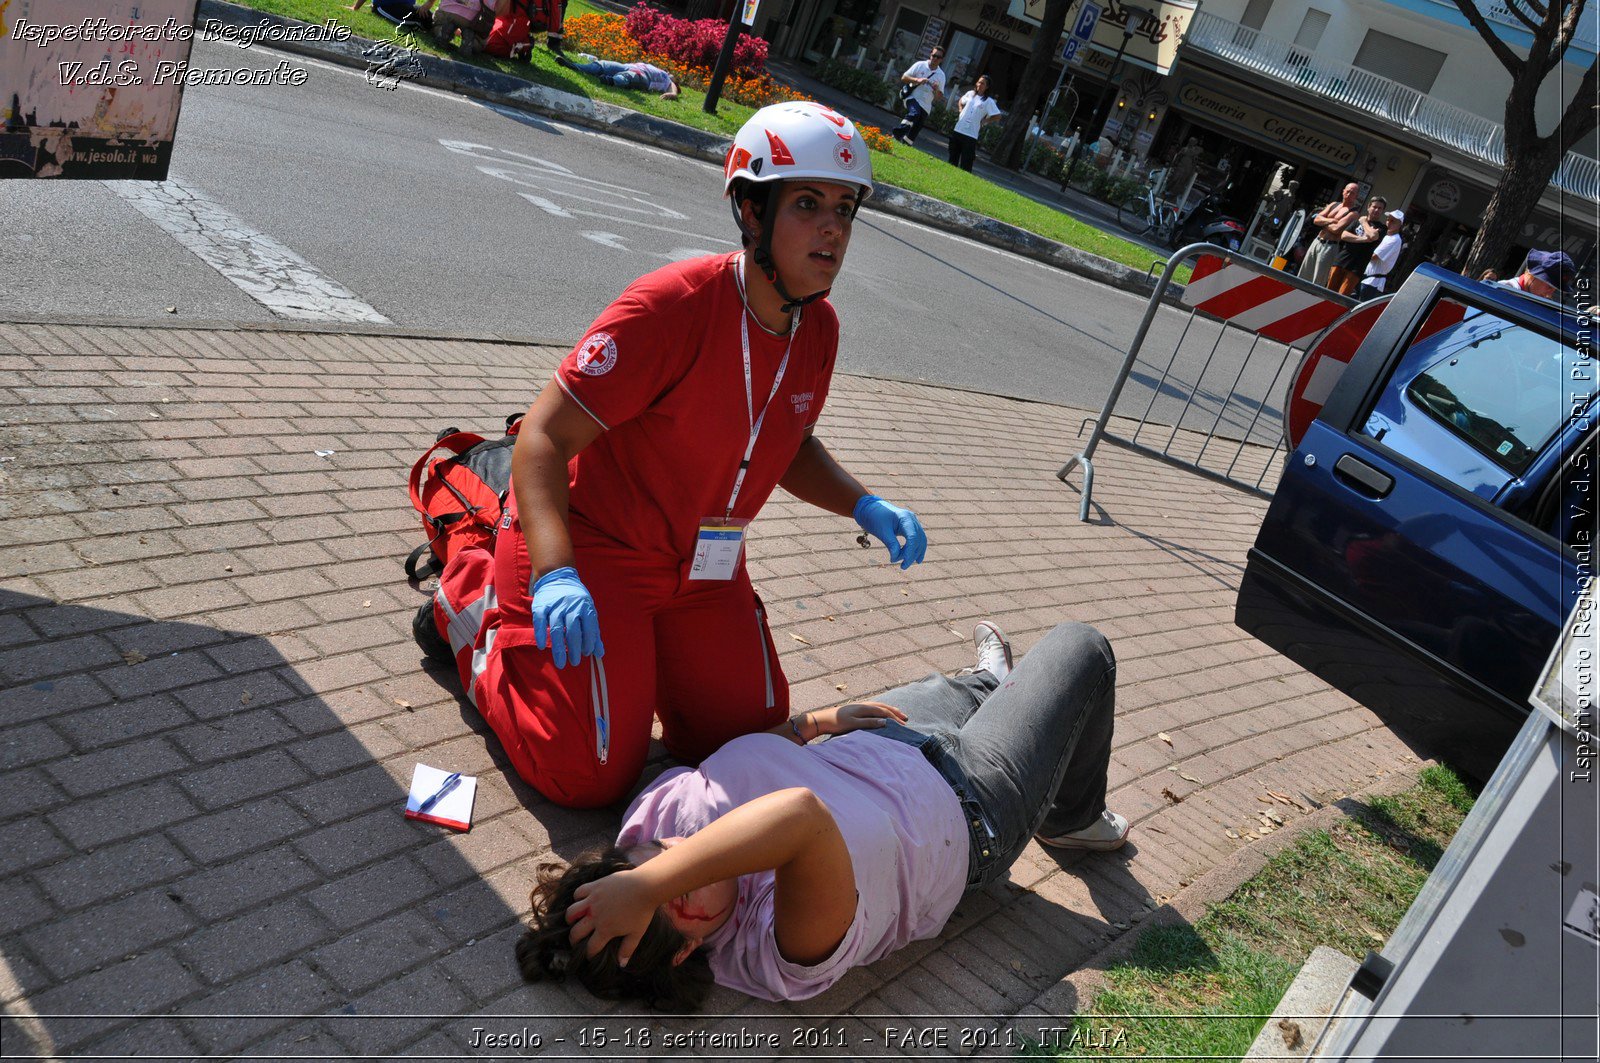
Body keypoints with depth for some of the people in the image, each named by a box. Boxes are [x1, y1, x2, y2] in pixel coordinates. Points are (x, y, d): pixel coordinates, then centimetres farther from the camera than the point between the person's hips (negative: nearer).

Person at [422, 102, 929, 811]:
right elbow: (544, 437, -27)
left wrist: (863, 505, -3)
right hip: (590, 548, -7)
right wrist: (555, 574, -41)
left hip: (703, 574, 7)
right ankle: (478, 606, 13)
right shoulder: (673, 306, -26)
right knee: (590, 778, -8)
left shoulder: (818, 329, -2)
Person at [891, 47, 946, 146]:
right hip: (913, 98, -4)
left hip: (926, 105, 4)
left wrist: (936, 90, -12)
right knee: (914, 113, -34)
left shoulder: (941, 75, 9)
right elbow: (903, 78, 1)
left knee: (916, 129, 2)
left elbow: (940, 96, 11)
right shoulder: (920, 65, 2)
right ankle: (897, 132, -34)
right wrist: (917, 80, -16)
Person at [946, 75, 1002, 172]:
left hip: (971, 134, -5)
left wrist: (984, 121, -4)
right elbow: (961, 102, 27)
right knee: (953, 158, 13)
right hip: (958, 130, 5)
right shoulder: (970, 93, 8)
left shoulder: (988, 101, -6)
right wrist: (961, 111, 12)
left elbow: (997, 116, -7)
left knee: (966, 163, -6)